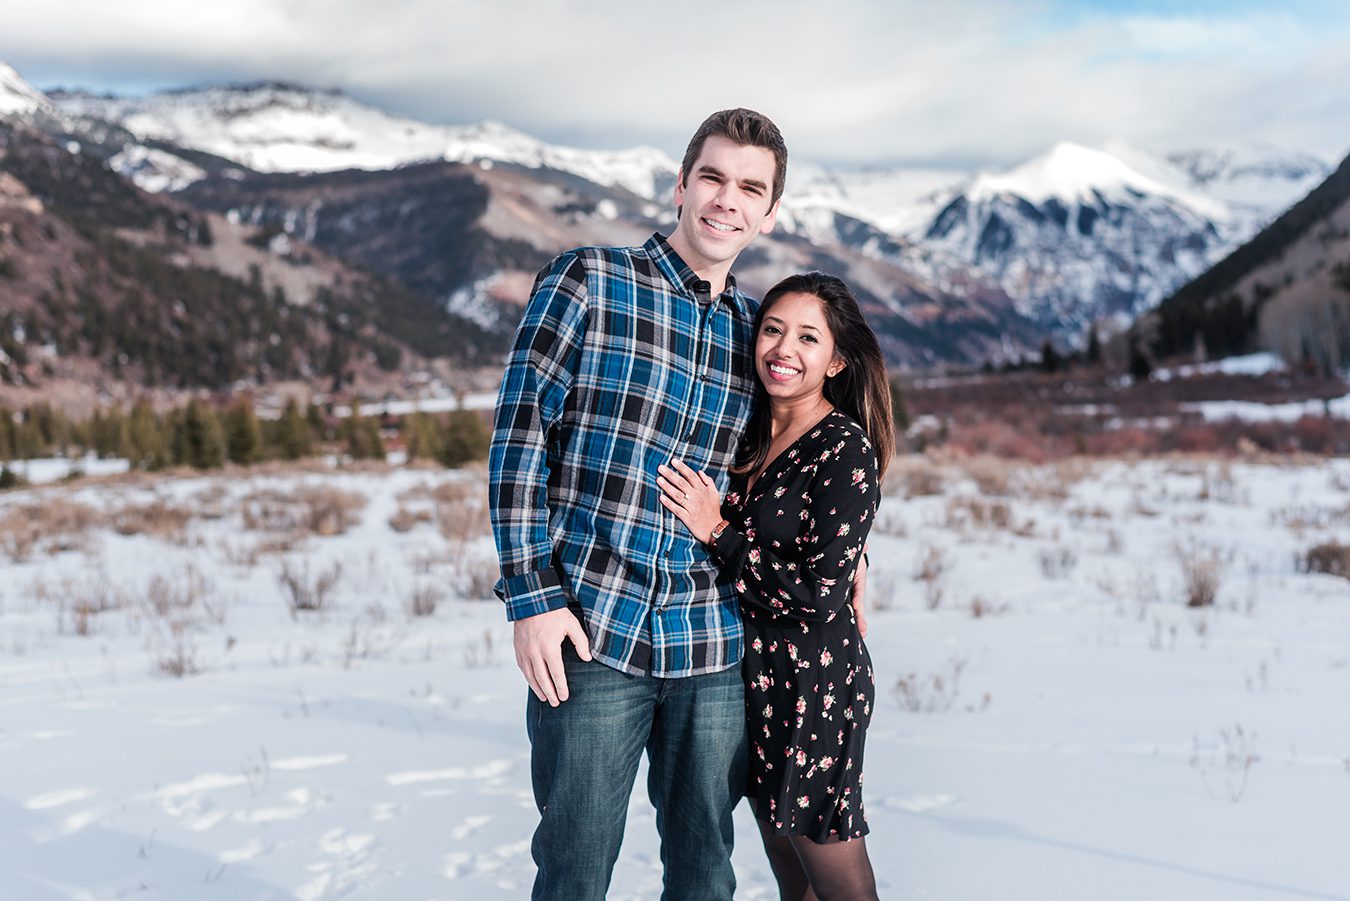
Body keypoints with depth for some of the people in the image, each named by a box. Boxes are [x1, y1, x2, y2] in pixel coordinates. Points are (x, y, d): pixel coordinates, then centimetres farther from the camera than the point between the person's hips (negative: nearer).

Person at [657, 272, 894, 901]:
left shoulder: (846, 451, -15)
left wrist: (717, 532, -16)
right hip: (753, 672, 7)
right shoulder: (749, 432, 7)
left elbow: (820, 593, -21)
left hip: (814, 679, -7)